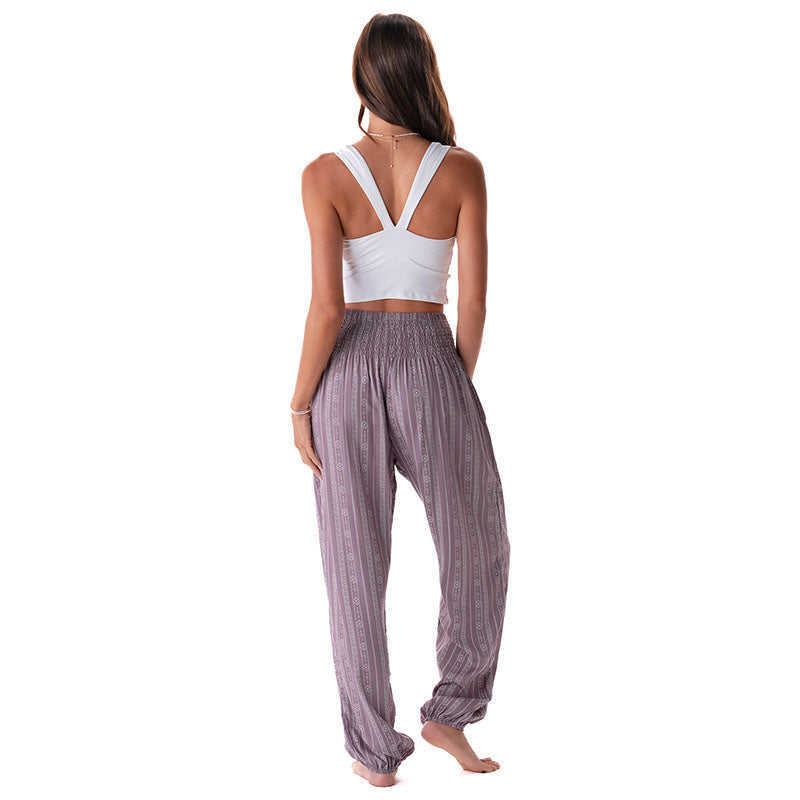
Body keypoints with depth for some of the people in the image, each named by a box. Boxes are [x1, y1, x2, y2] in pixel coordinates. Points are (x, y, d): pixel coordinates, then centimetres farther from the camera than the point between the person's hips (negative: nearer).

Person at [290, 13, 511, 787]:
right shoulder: (462, 169, -4)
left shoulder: (326, 174, -7)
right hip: (430, 363, 0)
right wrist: (460, 388, 10)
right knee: (479, 546, 21)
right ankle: (450, 712, 23)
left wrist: (300, 403, -2)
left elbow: (326, 306, -13)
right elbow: (472, 302, -4)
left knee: (356, 563, 10)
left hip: (349, 368, 0)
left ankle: (376, 750, 19)